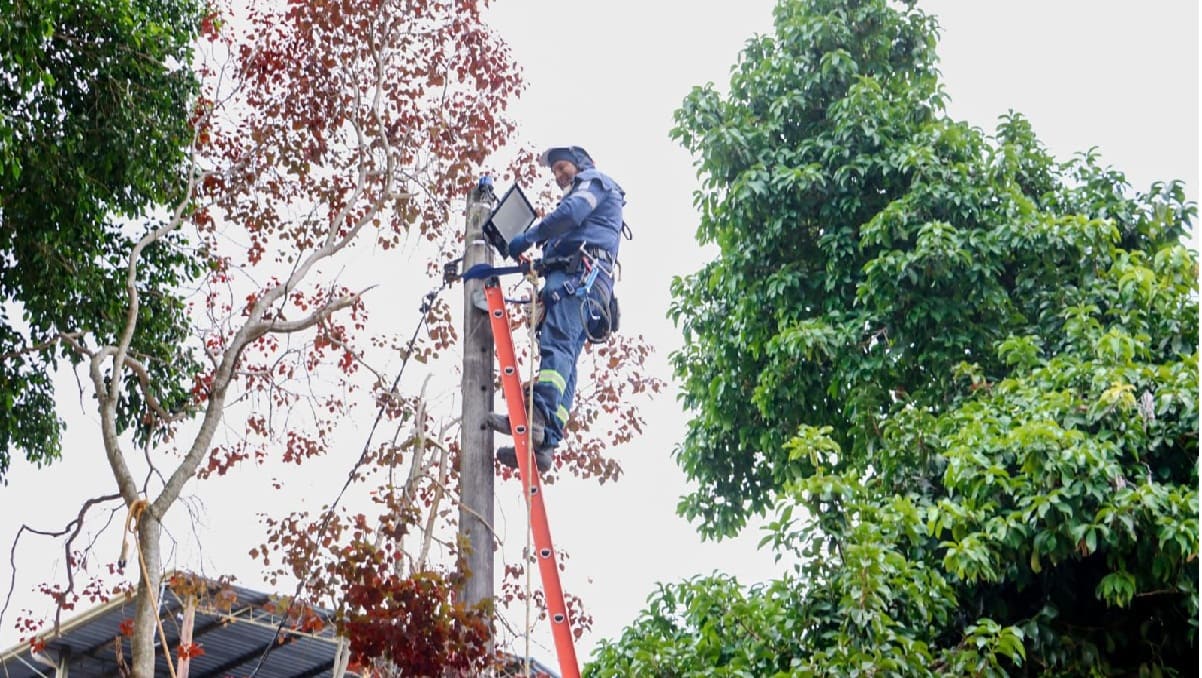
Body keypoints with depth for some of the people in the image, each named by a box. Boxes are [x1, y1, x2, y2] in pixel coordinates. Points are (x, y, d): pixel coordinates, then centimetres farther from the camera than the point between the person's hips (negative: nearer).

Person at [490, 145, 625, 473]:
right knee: (564, 360, -6)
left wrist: (529, 237, -6)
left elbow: (571, 213, -9)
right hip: (578, 278, 9)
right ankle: (544, 441, -18)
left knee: (557, 344, -27)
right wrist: (540, 264, 18)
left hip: (578, 273, -9)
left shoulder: (593, 180, 13)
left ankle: (537, 416, -45)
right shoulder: (585, 194, 40)